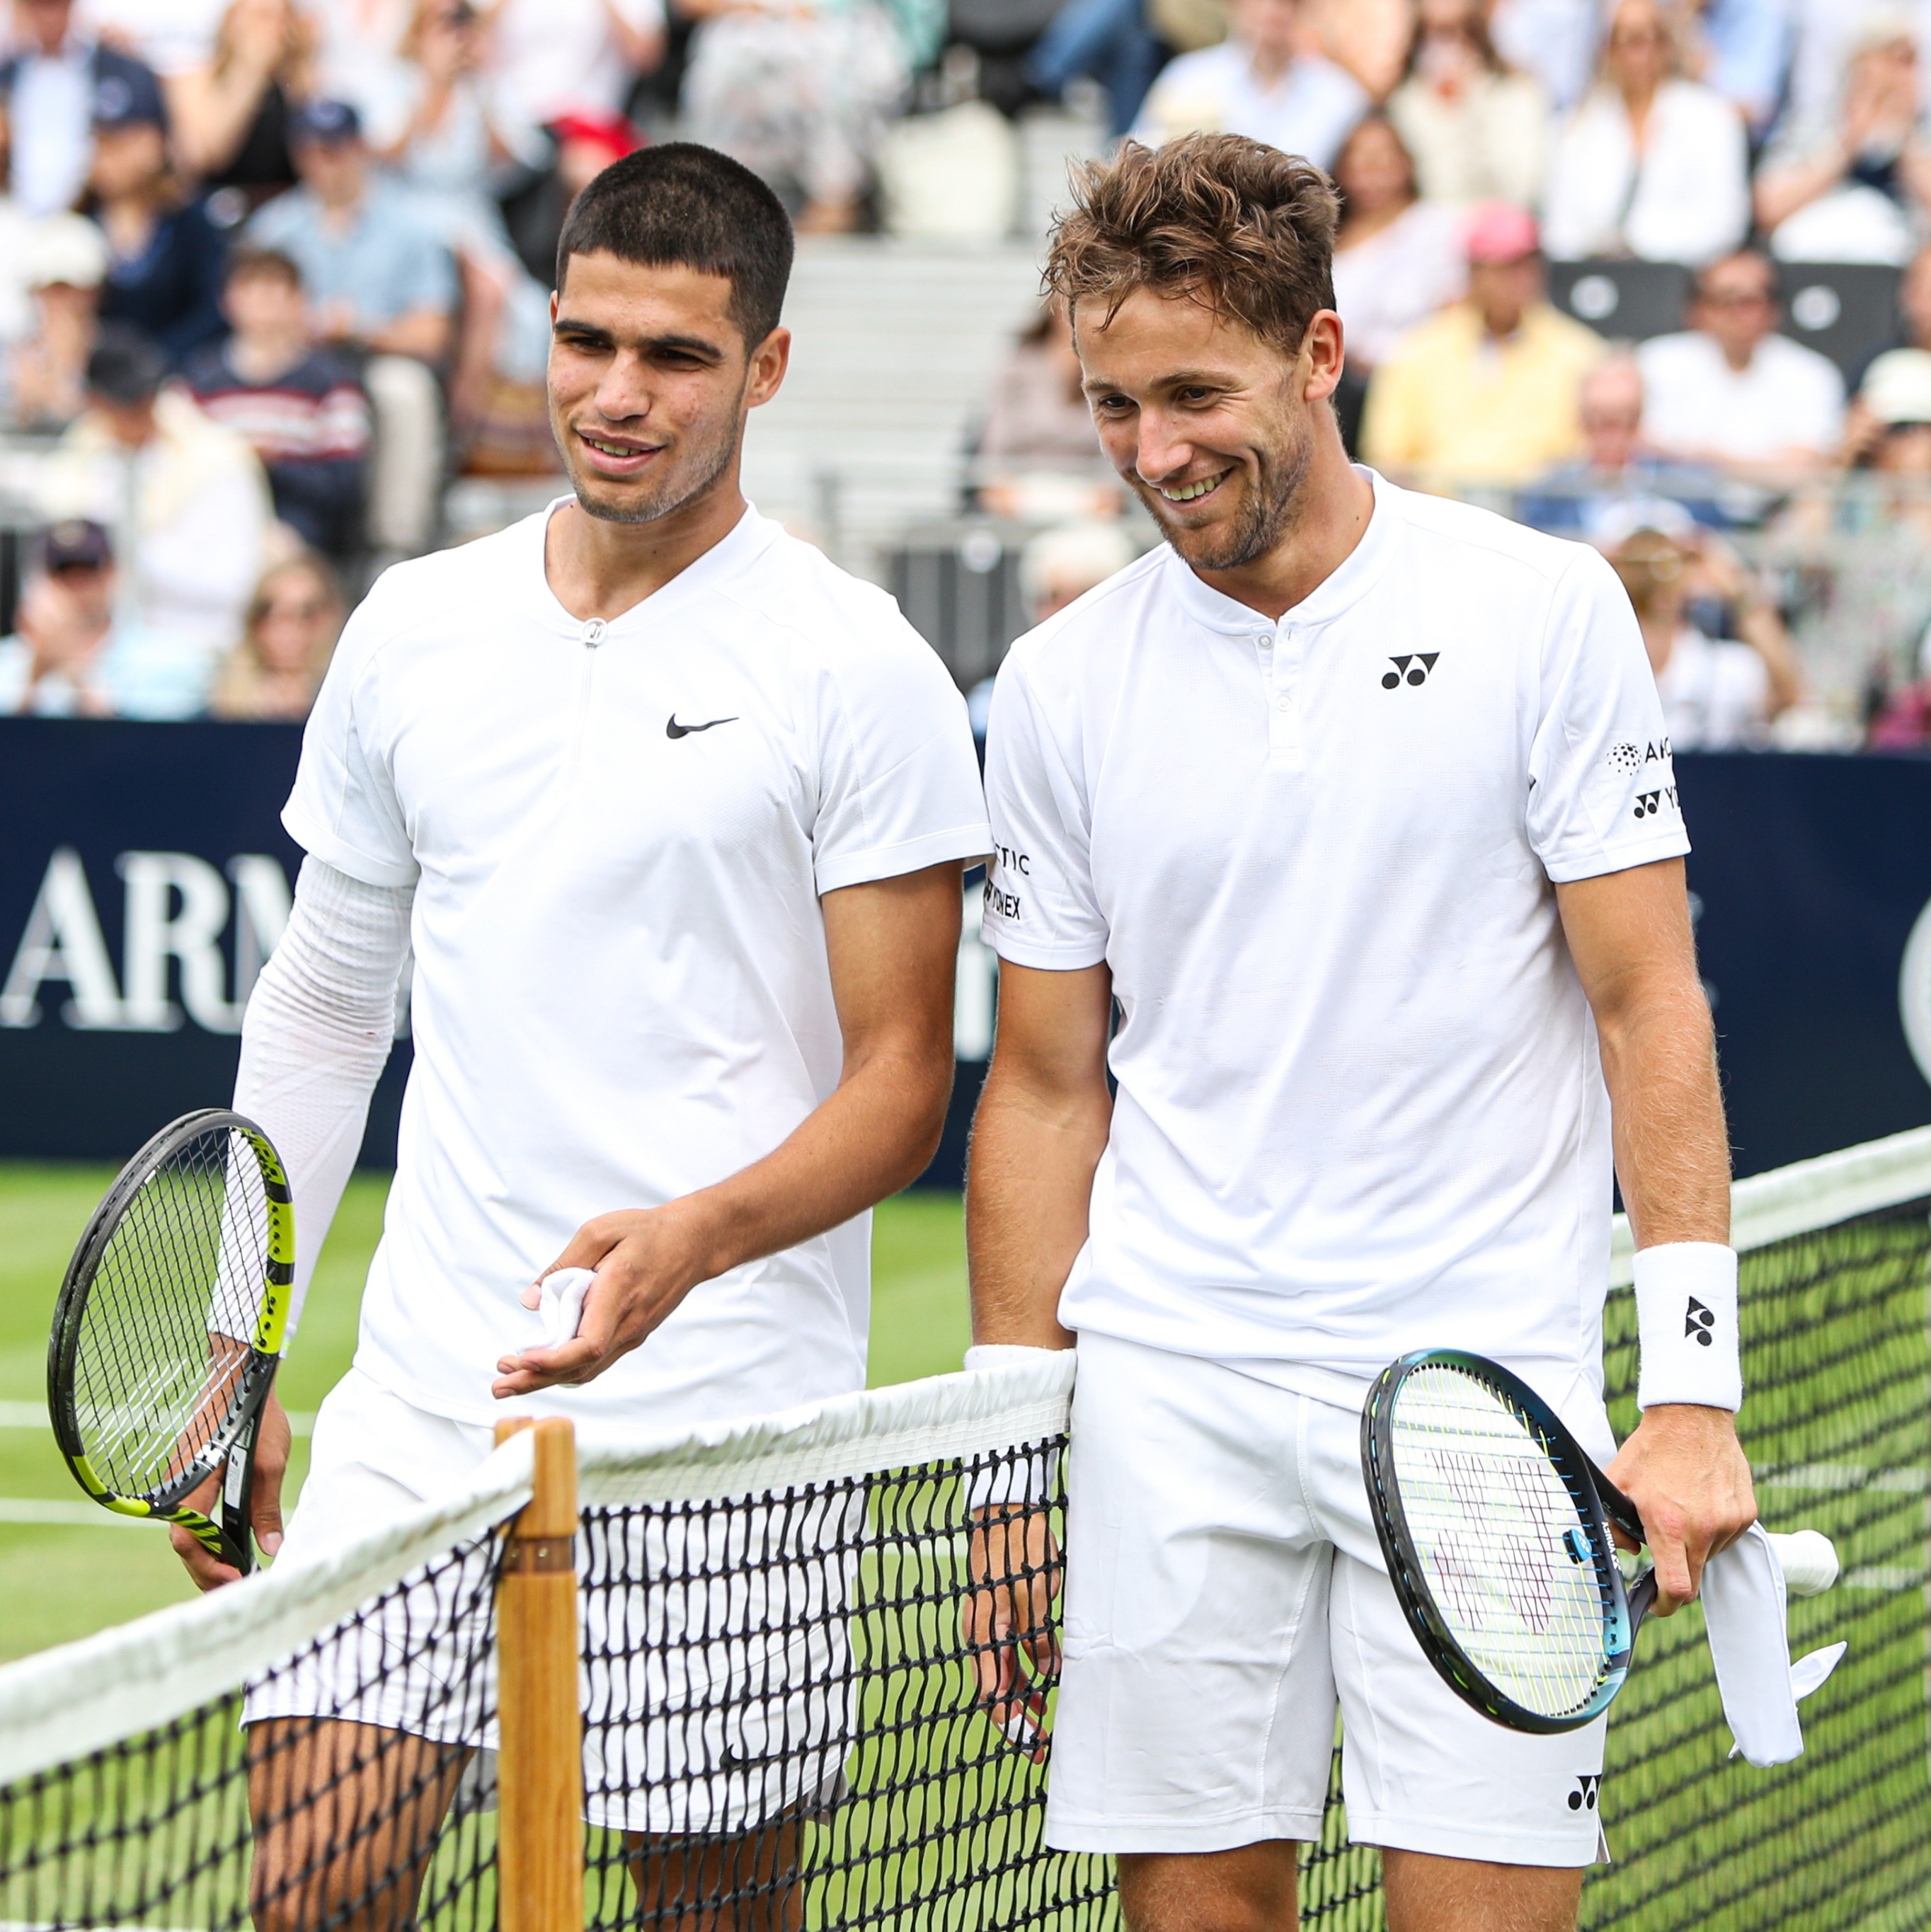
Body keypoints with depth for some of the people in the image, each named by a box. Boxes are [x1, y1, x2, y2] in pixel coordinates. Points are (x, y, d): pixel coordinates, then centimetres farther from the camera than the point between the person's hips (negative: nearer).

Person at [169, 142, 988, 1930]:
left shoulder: (853, 670, -4)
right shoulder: (412, 631, 10)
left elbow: (901, 1083, -5)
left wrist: (697, 1238, -24)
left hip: (721, 1430, -4)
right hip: (421, 1406, 4)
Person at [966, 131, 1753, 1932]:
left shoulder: (1542, 612, -2)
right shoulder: (1061, 686, 6)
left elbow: (1647, 1004, -2)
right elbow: (1047, 1089, 11)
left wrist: (1691, 1383, -10)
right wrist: (1011, 1466, 8)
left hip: (1483, 1377, -2)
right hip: (1168, 1395, 2)